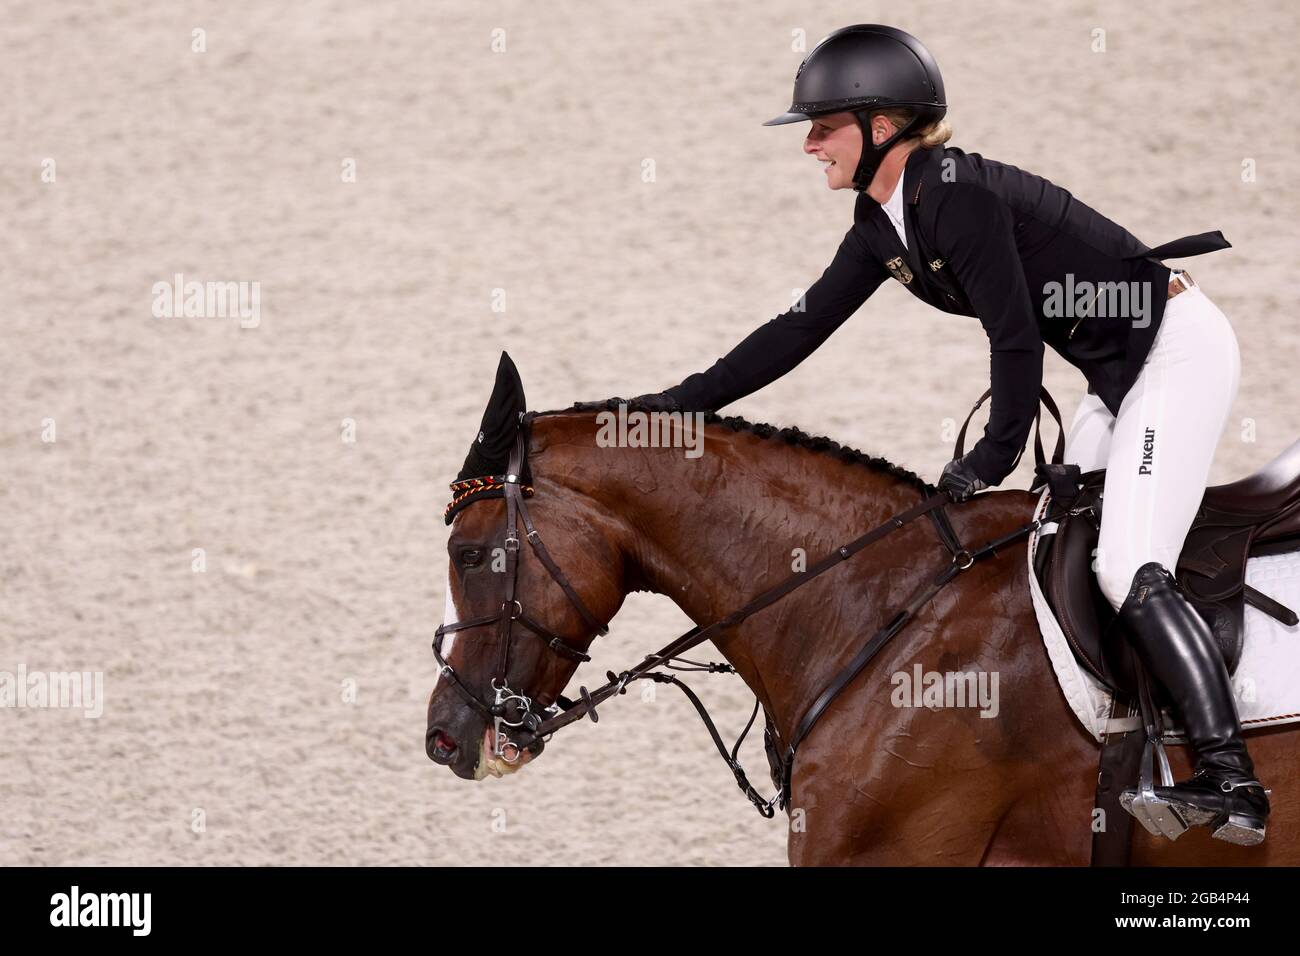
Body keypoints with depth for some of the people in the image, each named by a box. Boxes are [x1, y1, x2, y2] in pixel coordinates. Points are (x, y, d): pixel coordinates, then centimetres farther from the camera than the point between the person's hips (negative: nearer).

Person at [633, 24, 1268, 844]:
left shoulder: (956, 196, -23)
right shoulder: (883, 226, 7)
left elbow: (1016, 338, -22)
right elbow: (803, 327, 12)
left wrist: (997, 456, -11)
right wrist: (683, 402, 10)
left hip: (1180, 347, -10)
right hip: (1120, 374, 10)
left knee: (1129, 571, -19)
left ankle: (1231, 782, -24)